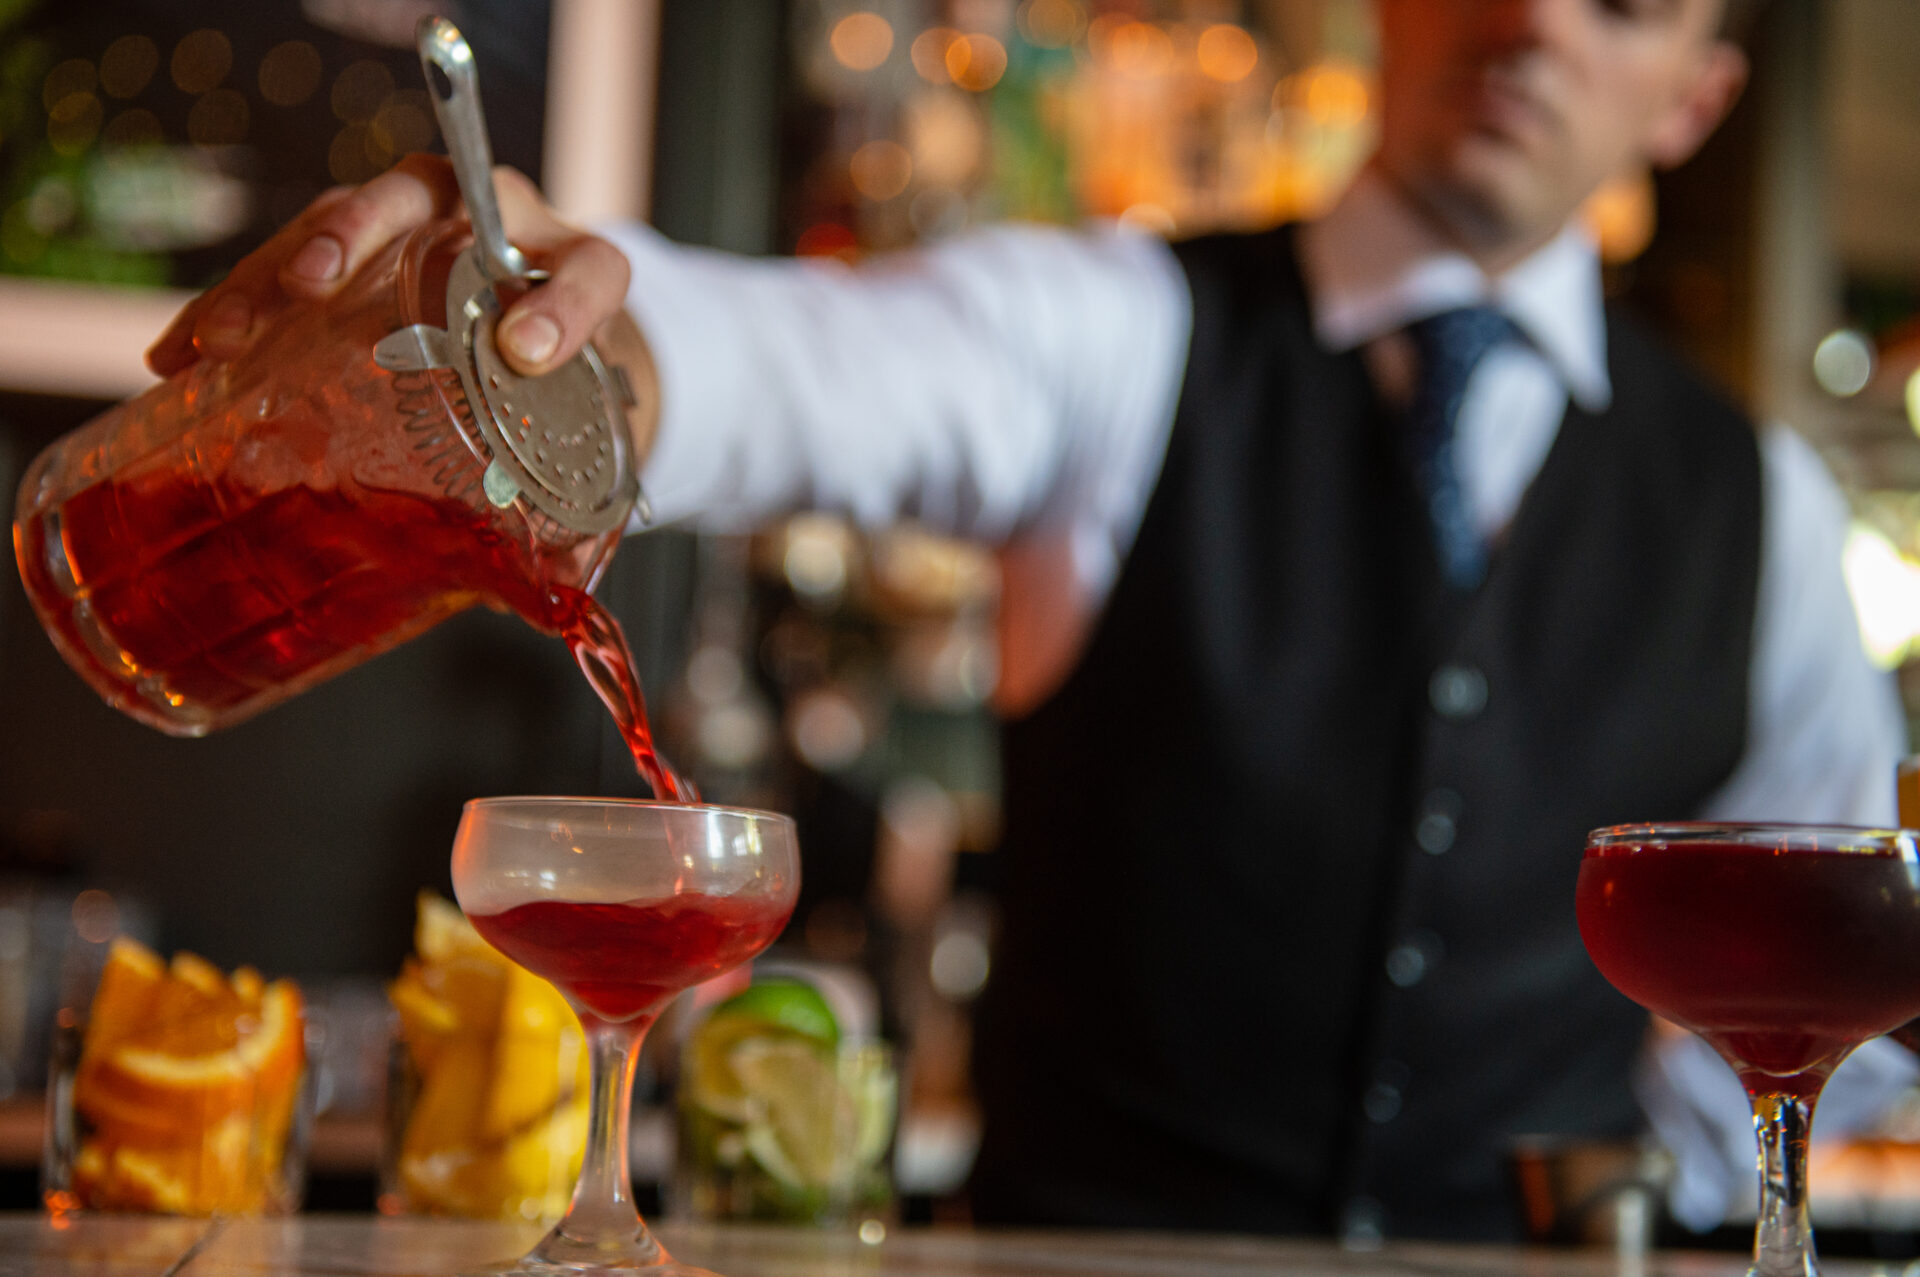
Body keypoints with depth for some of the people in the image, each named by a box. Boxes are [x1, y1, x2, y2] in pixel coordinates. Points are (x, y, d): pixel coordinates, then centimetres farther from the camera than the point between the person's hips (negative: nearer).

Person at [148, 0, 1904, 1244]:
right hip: (1092, 1227, -3)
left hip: (1526, 1244, 3)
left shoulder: (1747, 501, 9)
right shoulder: (1129, 338, -2)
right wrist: (573, 316, -42)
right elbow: (810, 368, -22)